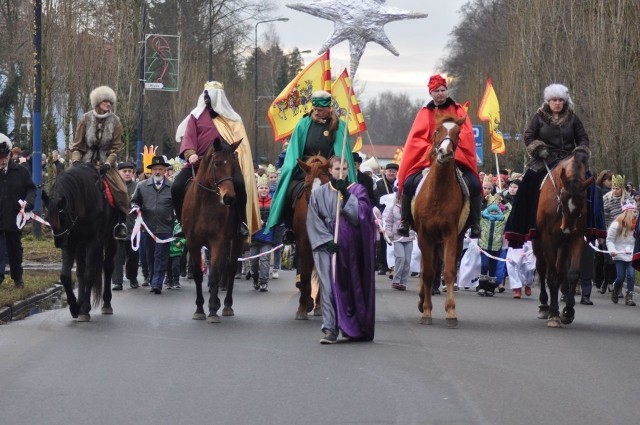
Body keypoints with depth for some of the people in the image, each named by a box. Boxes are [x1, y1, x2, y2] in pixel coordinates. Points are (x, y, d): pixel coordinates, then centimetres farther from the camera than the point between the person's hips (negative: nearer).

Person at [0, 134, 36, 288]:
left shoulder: (20, 171, -2)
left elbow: (31, 189, 4)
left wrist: (28, 201, -14)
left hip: (14, 217, 2)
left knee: (15, 248, 16)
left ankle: (17, 277, 29)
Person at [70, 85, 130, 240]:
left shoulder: (115, 121, 1)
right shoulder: (86, 119, 0)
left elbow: (116, 147, -2)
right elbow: (77, 145, 2)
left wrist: (107, 164, -16)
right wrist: (75, 160, -16)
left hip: (106, 164, 0)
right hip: (86, 162, 0)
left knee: (121, 191, -18)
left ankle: (121, 223, -3)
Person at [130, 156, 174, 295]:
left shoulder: (173, 187, -1)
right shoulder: (142, 186, 5)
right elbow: (134, 201, 16)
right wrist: (135, 207, -6)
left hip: (165, 229, -3)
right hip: (148, 228, 3)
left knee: (161, 257, -5)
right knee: (150, 257, 11)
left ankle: (157, 284, -6)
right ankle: (154, 282, 22)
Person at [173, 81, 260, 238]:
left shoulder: (231, 119, 14)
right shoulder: (196, 117, 12)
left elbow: (239, 142, 10)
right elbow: (189, 137, 0)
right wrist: (189, 153, -21)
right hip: (199, 162, 1)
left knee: (239, 183, -32)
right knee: (177, 187, -18)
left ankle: (242, 222, -15)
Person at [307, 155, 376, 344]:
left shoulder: (357, 190, 6)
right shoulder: (319, 193, 6)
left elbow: (361, 215, -8)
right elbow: (313, 221, 1)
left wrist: (346, 195, -16)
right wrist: (327, 240, -10)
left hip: (350, 247, 1)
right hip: (326, 247, -1)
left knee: (351, 286, 7)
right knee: (329, 286, -9)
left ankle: (354, 327, 20)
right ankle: (330, 329, -13)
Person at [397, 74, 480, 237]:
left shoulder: (458, 110, 9)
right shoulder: (425, 113, 10)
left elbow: (466, 134, -1)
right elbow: (416, 138, 3)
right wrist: (431, 149, -14)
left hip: (456, 157, -1)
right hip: (427, 158, 1)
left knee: (474, 185, -22)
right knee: (408, 184, -21)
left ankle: (475, 223, -8)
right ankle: (405, 222, -7)